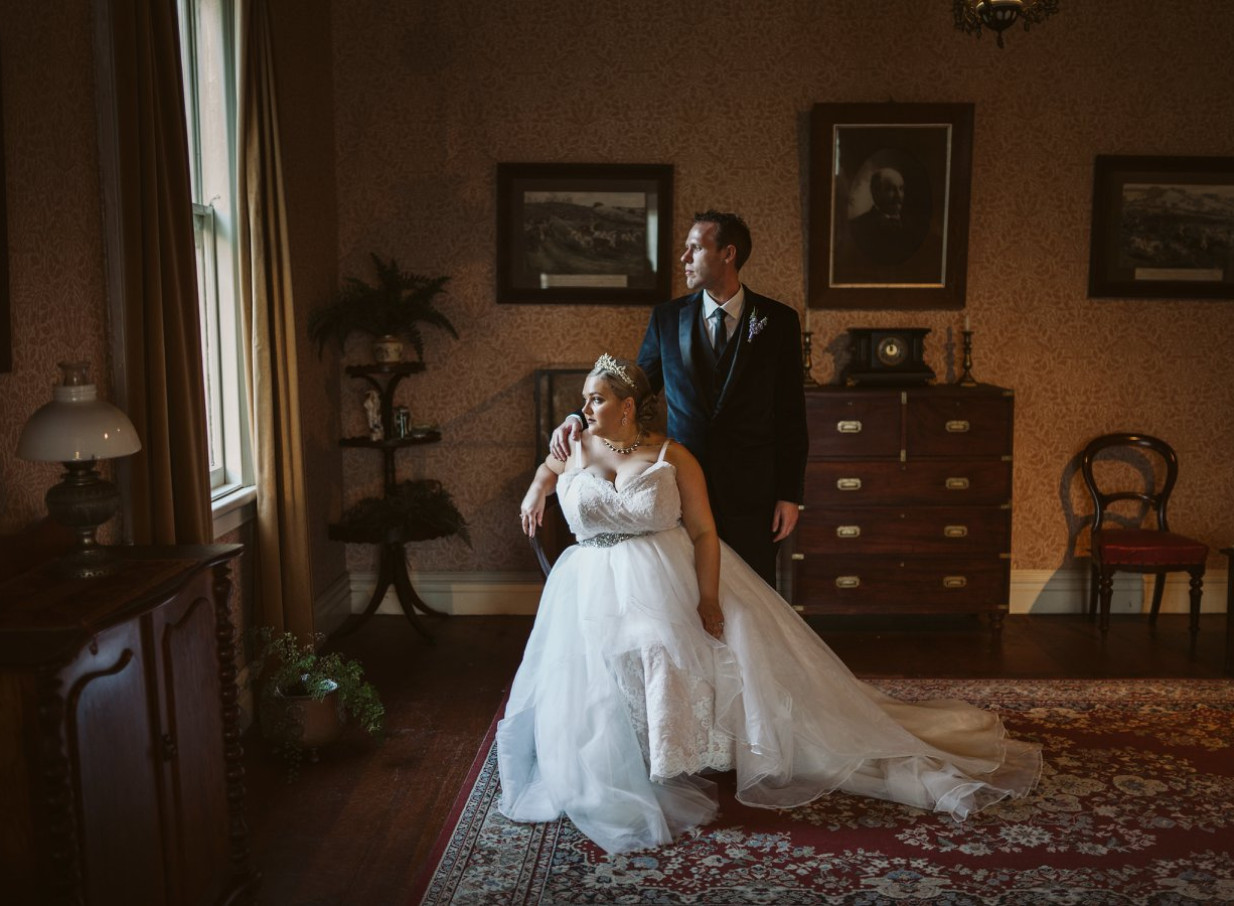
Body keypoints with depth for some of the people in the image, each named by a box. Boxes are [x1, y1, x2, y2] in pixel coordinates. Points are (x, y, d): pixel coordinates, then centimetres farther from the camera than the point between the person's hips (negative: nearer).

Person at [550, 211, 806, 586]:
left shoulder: (779, 320, -1)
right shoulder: (667, 317, 3)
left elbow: (791, 414, 0)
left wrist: (790, 495, -3)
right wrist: (579, 417, -11)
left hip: (751, 493, -1)